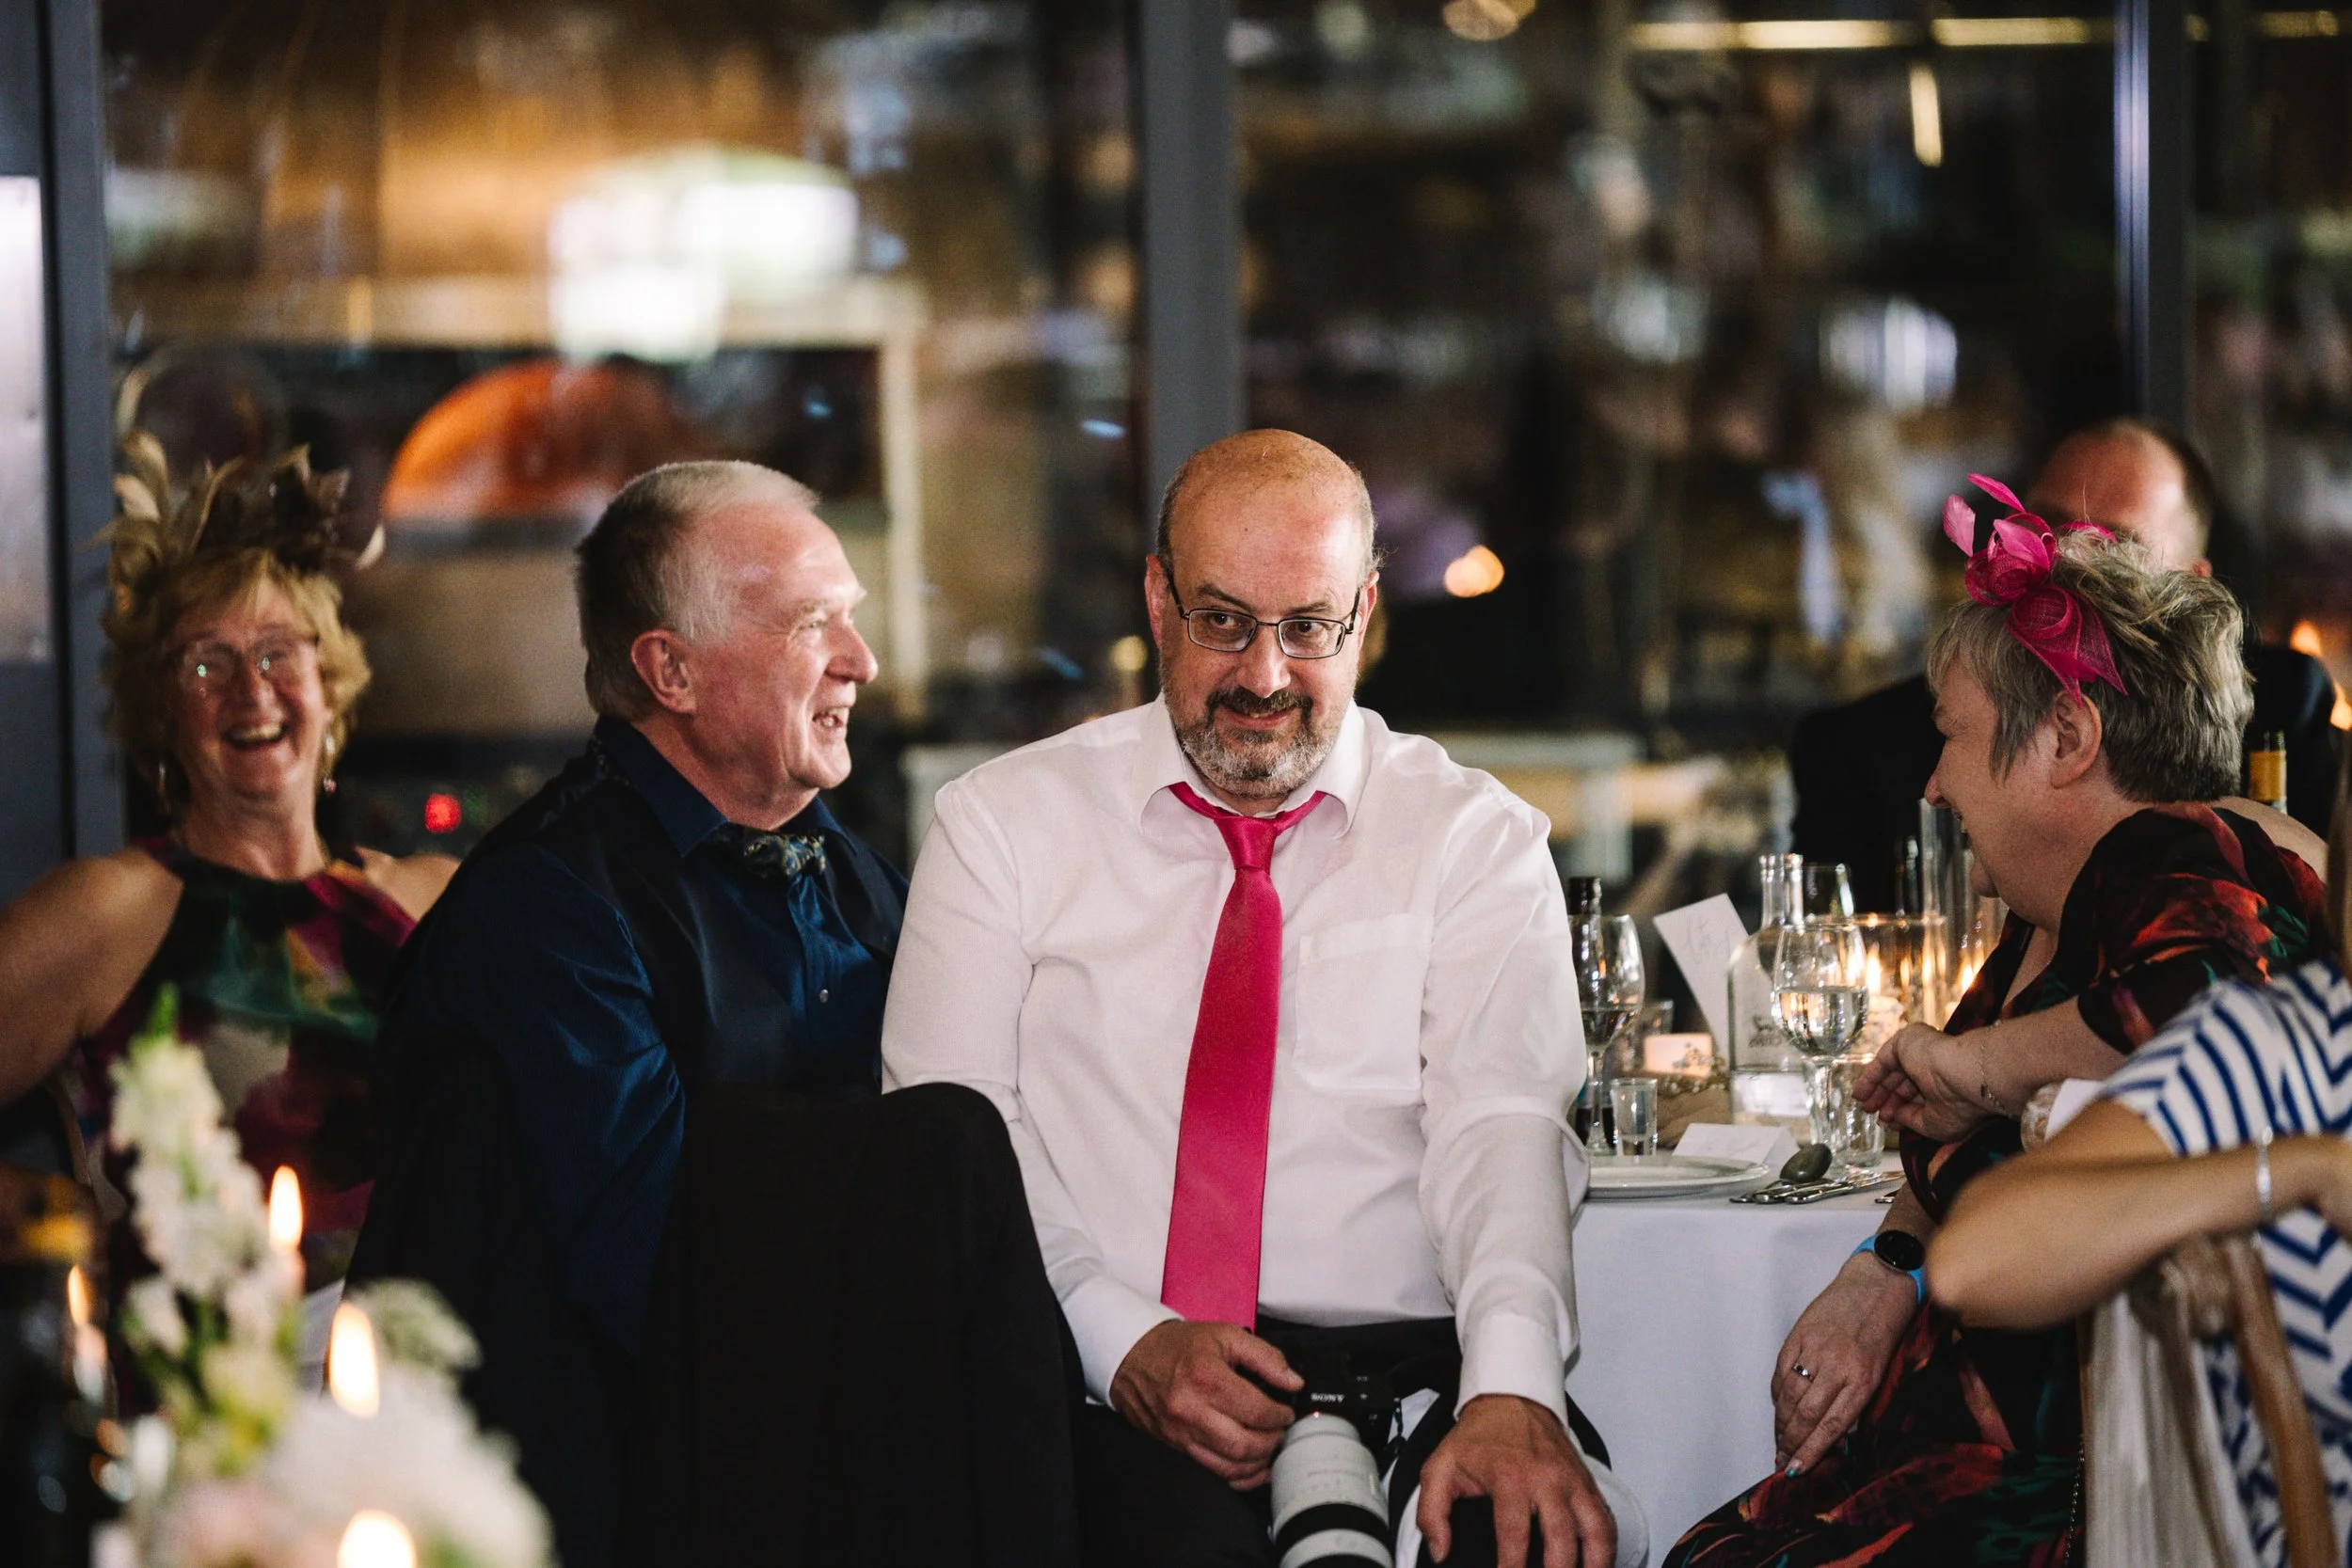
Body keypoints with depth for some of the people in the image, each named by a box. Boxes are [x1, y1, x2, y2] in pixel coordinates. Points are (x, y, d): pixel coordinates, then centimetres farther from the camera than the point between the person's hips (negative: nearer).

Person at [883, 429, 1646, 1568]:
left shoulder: (1476, 840, 12)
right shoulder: (1004, 822, 13)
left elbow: (1503, 1125, -4)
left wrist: (1512, 1392, -24)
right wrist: (1124, 1337, -15)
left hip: (1409, 1375, 1)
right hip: (1100, 1395, -1)